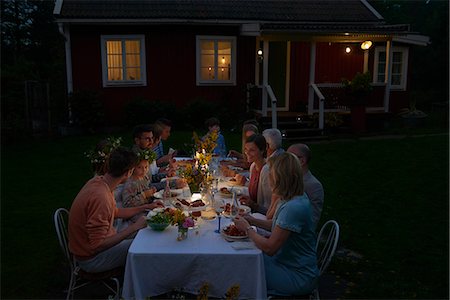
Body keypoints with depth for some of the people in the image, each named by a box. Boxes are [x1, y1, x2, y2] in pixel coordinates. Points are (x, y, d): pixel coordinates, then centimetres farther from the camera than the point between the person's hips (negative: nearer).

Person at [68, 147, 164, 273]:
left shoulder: (98, 181, -3)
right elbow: (97, 246, -32)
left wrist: (146, 207, 15)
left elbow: (116, 212, 14)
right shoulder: (100, 197, -34)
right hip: (91, 259, -9)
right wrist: (133, 227, -28)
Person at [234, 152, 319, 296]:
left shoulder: (294, 207, -29)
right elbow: (279, 226, 16)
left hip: (298, 277, -8)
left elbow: (269, 248, -25)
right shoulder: (293, 199, 1)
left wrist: (247, 229, -11)